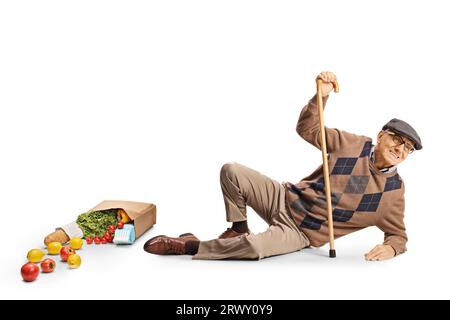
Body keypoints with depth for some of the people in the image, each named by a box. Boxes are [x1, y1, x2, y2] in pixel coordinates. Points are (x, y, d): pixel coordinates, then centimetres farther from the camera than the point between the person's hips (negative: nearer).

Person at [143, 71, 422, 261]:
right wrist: (321, 96, -12)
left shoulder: (393, 190, -3)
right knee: (231, 171, -17)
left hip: (301, 233, -3)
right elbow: (307, 129, 4)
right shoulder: (353, 145, -1)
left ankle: (187, 246, -15)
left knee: (256, 247, -34)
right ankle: (239, 229, 6)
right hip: (285, 199, 3)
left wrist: (391, 248, -19)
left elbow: (398, 234, 6)